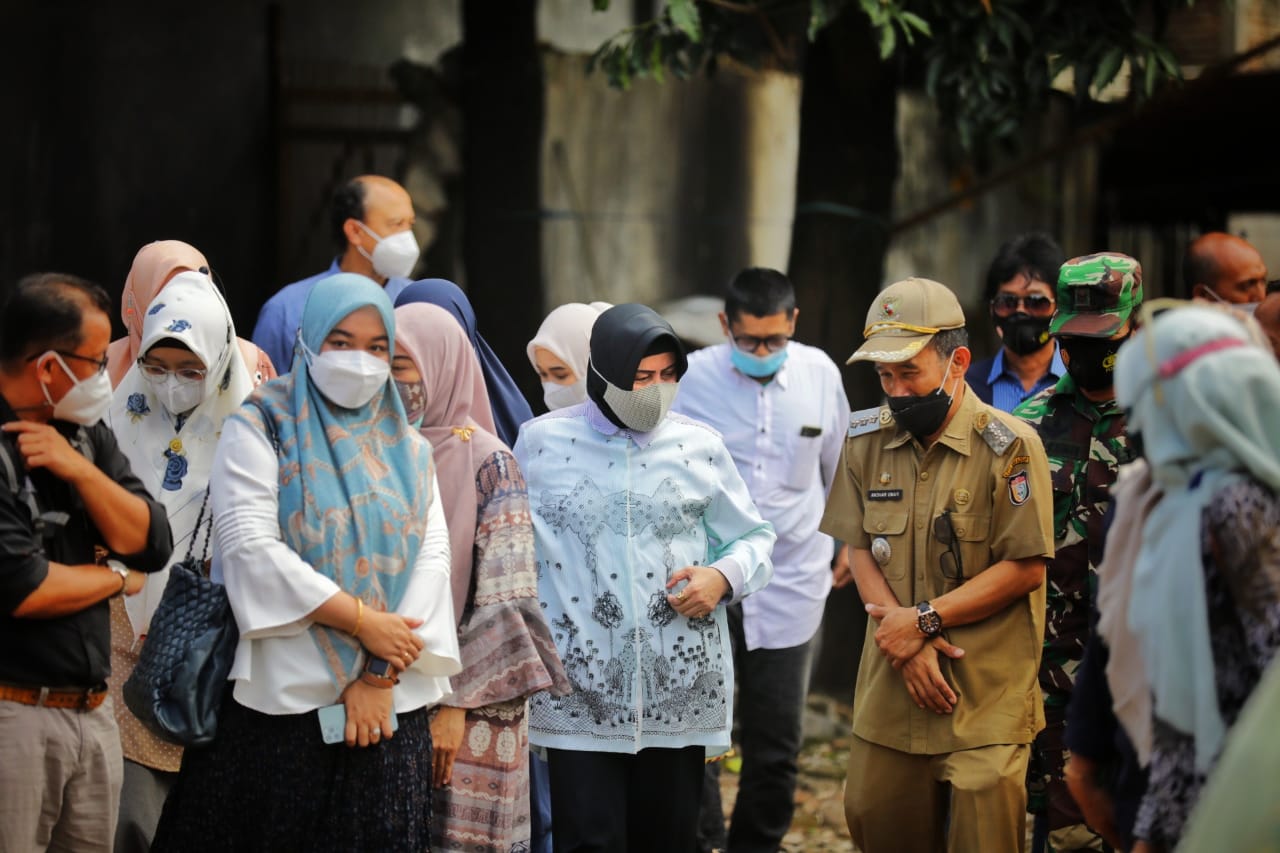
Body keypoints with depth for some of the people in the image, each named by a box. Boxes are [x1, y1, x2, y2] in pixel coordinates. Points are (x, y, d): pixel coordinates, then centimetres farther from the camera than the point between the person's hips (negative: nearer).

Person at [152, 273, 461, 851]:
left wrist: (381, 674, -9)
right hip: (285, 698, -3)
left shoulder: (407, 449, 14)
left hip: (390, 703, 4)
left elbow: (431, 555, 4)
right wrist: (361, 620, -15)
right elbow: (249, 544, -11)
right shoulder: (261, 429, 1)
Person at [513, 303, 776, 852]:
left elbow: (752, 538, 15)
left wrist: (723, 577, -7)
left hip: (680, 691, 2)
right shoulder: (541, 442, 2)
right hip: (581, 695, -2)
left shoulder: (700, 446, 6)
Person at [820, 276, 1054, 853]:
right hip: (890, 685, 5)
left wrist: (923, 620, -14)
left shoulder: (1009, 446, -10)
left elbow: (1026, 569, -11)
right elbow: (860, 551, 7)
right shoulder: (866, 440, 6)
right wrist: (907, 644, -8)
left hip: (985, 694, -5)